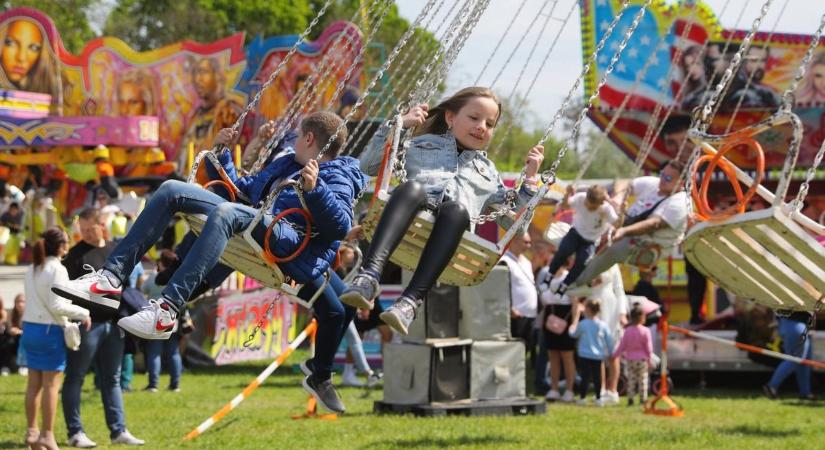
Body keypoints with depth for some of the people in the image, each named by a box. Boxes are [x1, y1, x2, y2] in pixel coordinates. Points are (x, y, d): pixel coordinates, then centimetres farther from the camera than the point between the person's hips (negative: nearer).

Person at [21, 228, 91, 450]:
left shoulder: (32, 269, 11)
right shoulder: (57, 269, -13)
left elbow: (37, 299, 9)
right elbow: (57, 305, -18)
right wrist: (83, 313, -9)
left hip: (29, 328, 8)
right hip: (50, 331, -8)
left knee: (34, 383, 11)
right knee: (51, 384, -2)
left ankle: (32, 432, 15)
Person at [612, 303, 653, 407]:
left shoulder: (627, 331, -4)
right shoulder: (645, 331, -10)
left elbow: (622, 346, 0)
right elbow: (649, 347, -7)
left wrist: (615, 355, 11)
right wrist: (649, 359, 3)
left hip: (630, 359, 2)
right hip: (642, 359, -2)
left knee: (631, 379, 9)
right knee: (642, 379, 5)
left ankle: (630, 398, 4)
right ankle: (643, 399, 5)